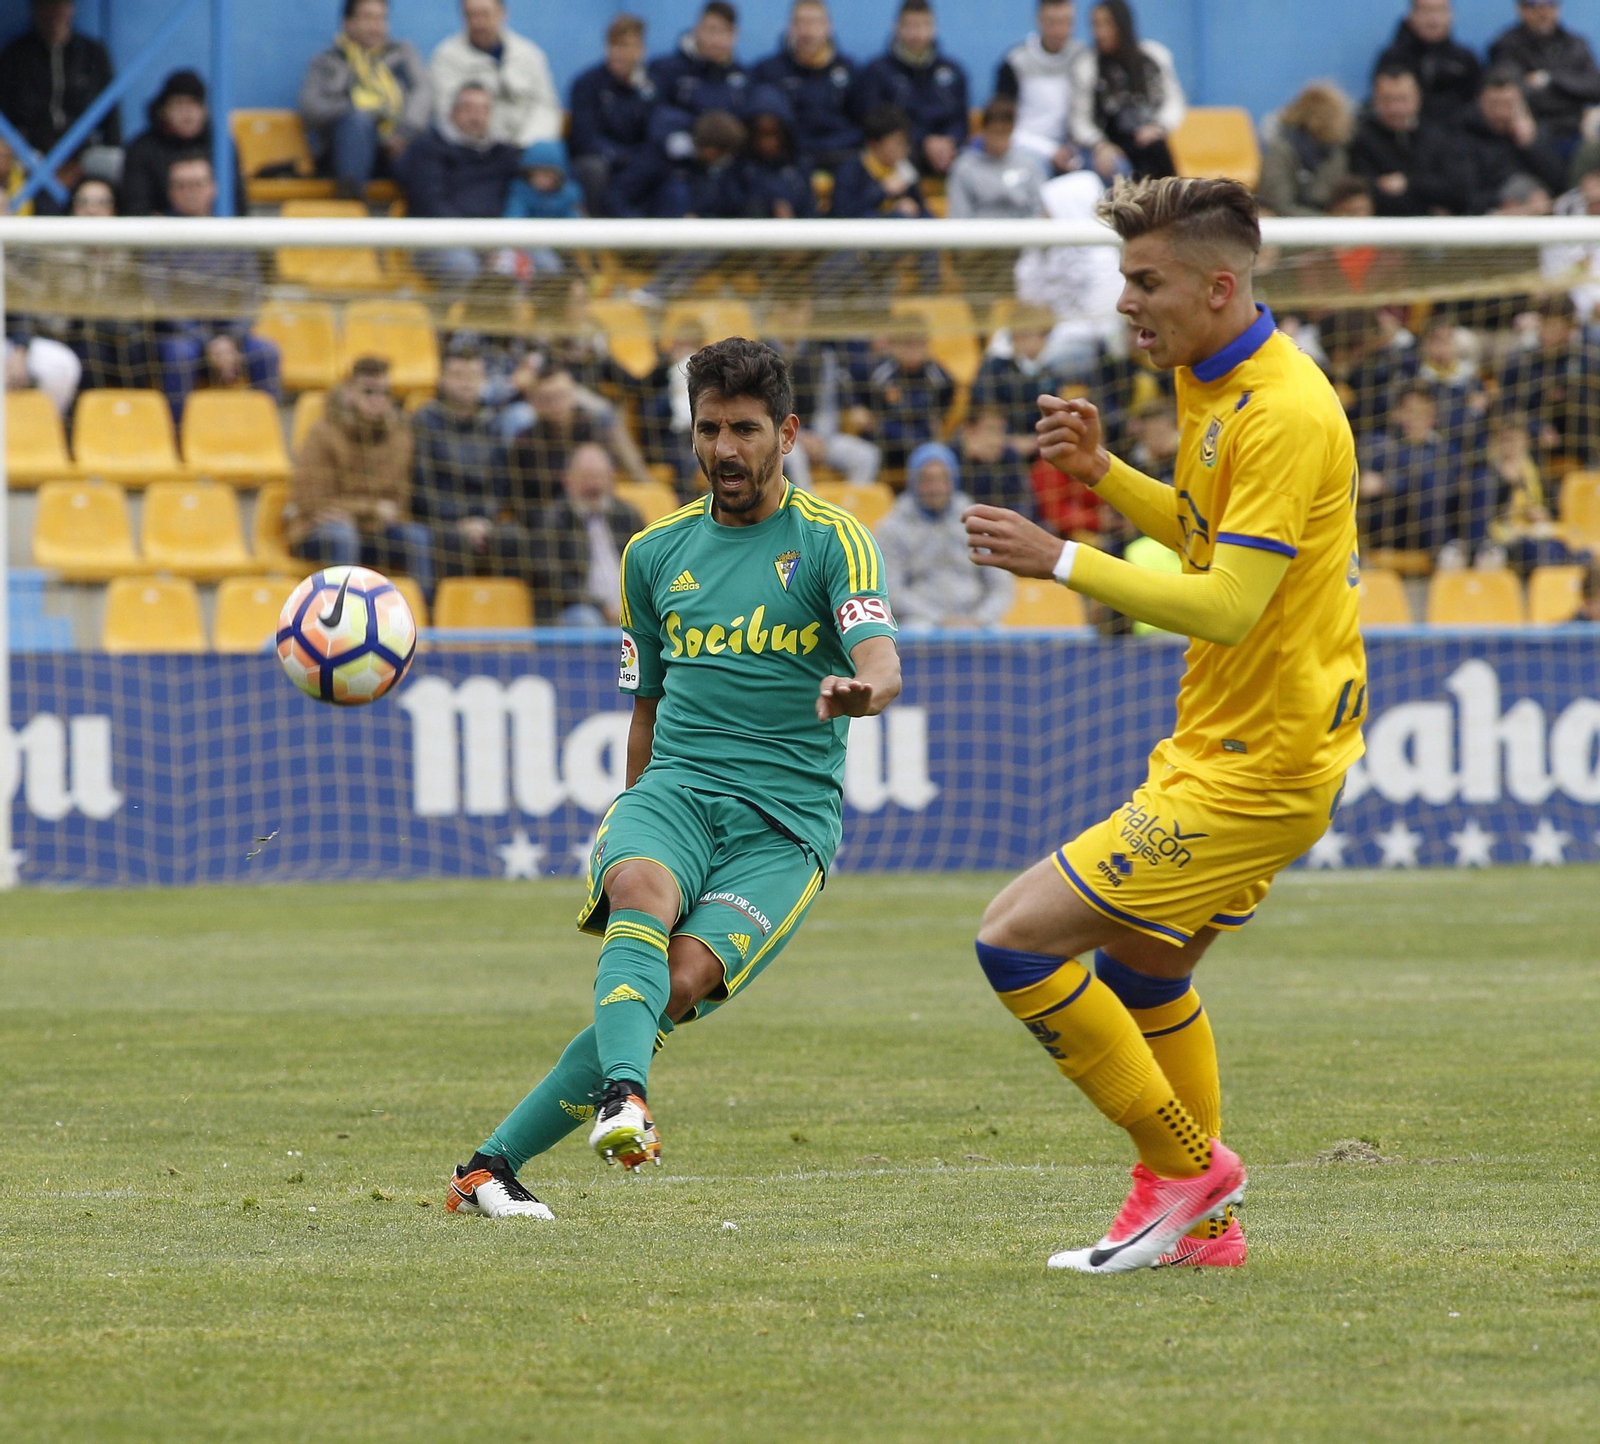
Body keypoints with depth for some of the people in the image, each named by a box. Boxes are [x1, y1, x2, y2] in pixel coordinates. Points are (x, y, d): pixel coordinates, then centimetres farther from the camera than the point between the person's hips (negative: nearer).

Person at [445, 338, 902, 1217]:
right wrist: (638, 820, 29)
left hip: (787, 821, -3)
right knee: (642, 895, -34)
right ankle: (624, 1098, -56)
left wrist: (859, 691, -39)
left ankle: (494, 1164, -19)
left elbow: (881, 664, -15)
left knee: (683, 982, -24)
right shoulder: (656, 552, 17)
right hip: (676, 790, 3)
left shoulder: (833, 541, 2)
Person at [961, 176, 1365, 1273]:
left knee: (1017, 939, -11)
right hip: (1223, 742, 11)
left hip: (1258, 766, -11)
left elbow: (1228, 606, -28)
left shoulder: (1285, 416, -22)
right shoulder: (1213, 384, 9)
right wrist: (1104, 475, 9)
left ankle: (1186, 1164, 0)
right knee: (1141, 965, 26)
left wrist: (1062, 562, -27)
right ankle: (1200, 1223, 34)